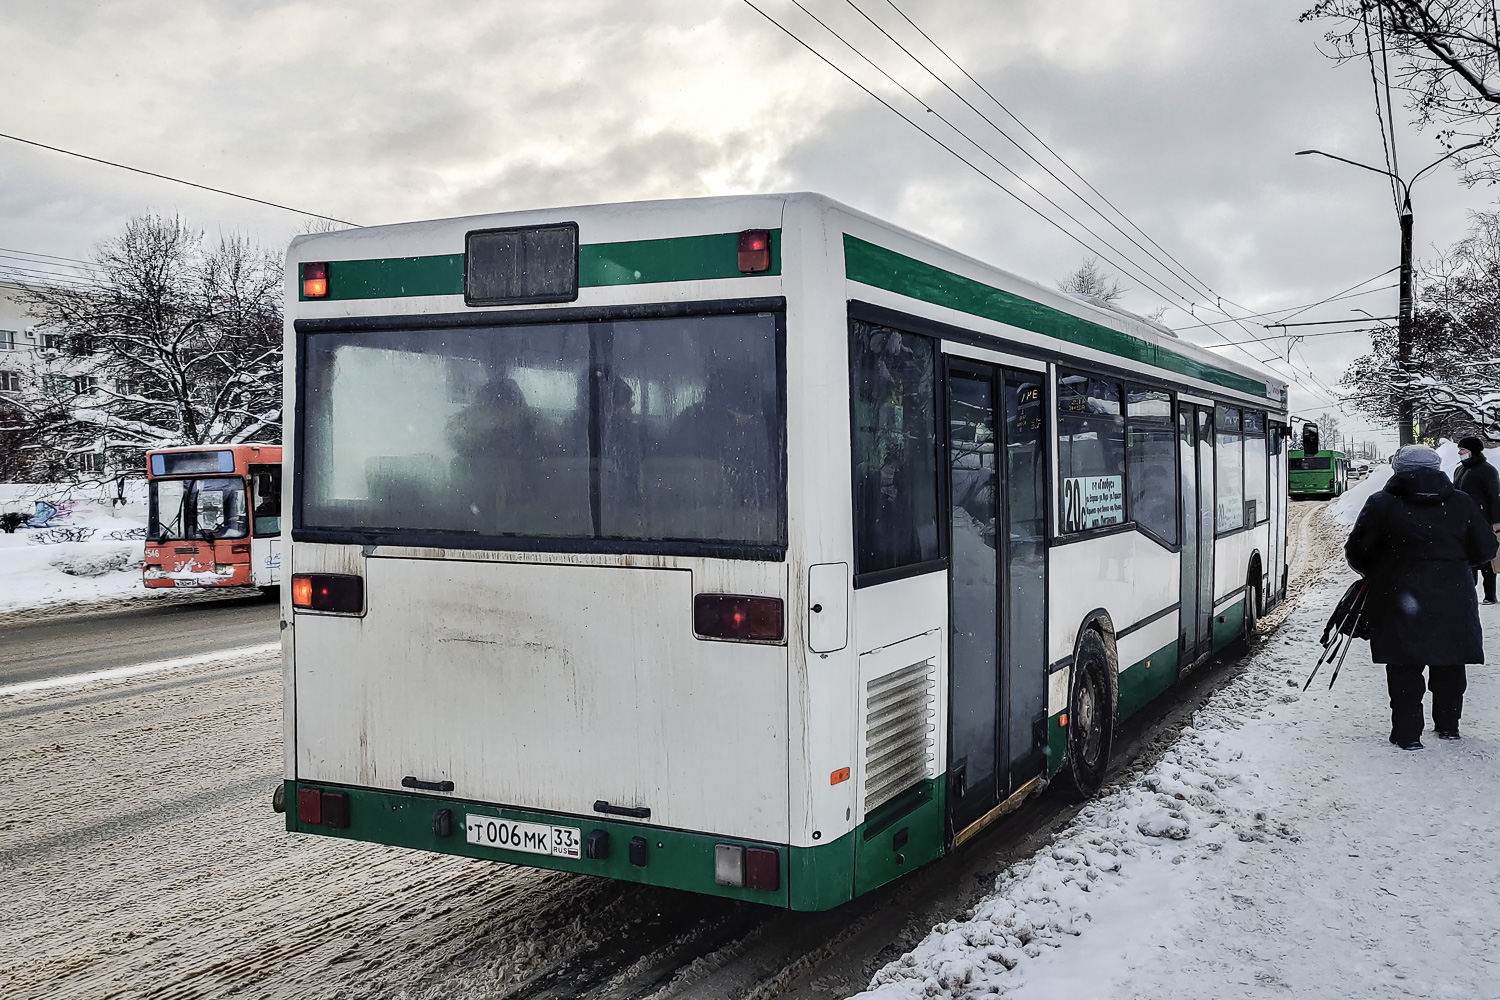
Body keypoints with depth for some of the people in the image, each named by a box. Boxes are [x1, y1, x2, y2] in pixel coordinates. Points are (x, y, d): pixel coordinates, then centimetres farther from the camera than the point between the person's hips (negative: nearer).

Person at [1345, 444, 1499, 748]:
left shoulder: (1382, 504, -6)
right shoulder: (1461, 504, 2)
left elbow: (1356, 551, -4)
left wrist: (1376, 574, 16)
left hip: (1400, 600, -3)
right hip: (1452, 601, 3)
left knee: (1404, 669, 5)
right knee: (1449, 666, 18)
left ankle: (1407, 734, 4)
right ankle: (1448, 726, 28)